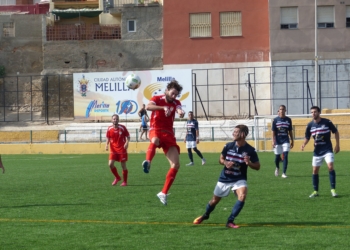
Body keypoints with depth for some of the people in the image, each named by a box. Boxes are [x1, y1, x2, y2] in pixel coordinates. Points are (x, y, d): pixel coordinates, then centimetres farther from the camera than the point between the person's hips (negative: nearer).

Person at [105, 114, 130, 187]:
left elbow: (128, 136, 0)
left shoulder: (122, 128, -6)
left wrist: (127, 142, -18)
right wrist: (107, 144, -6)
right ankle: (117, 178, 13)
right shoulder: (109, 129, 1)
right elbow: (108, 138, 12)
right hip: (113, 150, 2)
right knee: (110, 164, -11)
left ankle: (125, 182, 15)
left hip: (122, 150, -2)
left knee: (123, 165, 1)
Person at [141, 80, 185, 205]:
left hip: (168, 134, 4)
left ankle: (164, 193, 1)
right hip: (156, 130, -4)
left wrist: (181, 112, -39)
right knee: (155, 140, -43)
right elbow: (148, 107, -23)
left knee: (176, 165, -6)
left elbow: (179, 110, -14)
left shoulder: (176, 103, 10)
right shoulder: (157, 99, 0)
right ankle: (147, 162, -64)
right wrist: (163, 107, -37)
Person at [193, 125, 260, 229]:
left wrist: (249, 163, -29)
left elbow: (257, 166, -8)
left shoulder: (250, 150, -15)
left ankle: (230, 221, -16)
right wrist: (225, 163, -17)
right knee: (215, 200, 12)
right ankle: (205, 215, 45)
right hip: (224, 178, 2)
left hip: (239, 180, -2)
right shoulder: (228, 146, -7)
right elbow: (221, 159, 7)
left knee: (242, 196, -29)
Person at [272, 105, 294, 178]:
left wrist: (292, 141, 10)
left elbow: (290, 131, 10)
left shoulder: (288, 120, 4)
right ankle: (277, 168, 39)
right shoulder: (275, 120, 0)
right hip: (277, 141, 0)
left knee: (285, 156, -11)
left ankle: (284, 173, -9)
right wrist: (273, 141, -9)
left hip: (286, 141, 0)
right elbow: (273, 132, -1)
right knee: (277, 157, 7)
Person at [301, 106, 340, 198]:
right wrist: (304, 144, -14)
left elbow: (336, 132, 3)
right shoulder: (310, 125, -1)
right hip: (317, 151, 4)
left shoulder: (327, 122, -10)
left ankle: (333, 189, -10)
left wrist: (337, 145, 1)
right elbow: (307, 137, 7)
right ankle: (315, 191, 16)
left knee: (330, 167, -19)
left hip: (327, 149, -4)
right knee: (315, 170, 4)